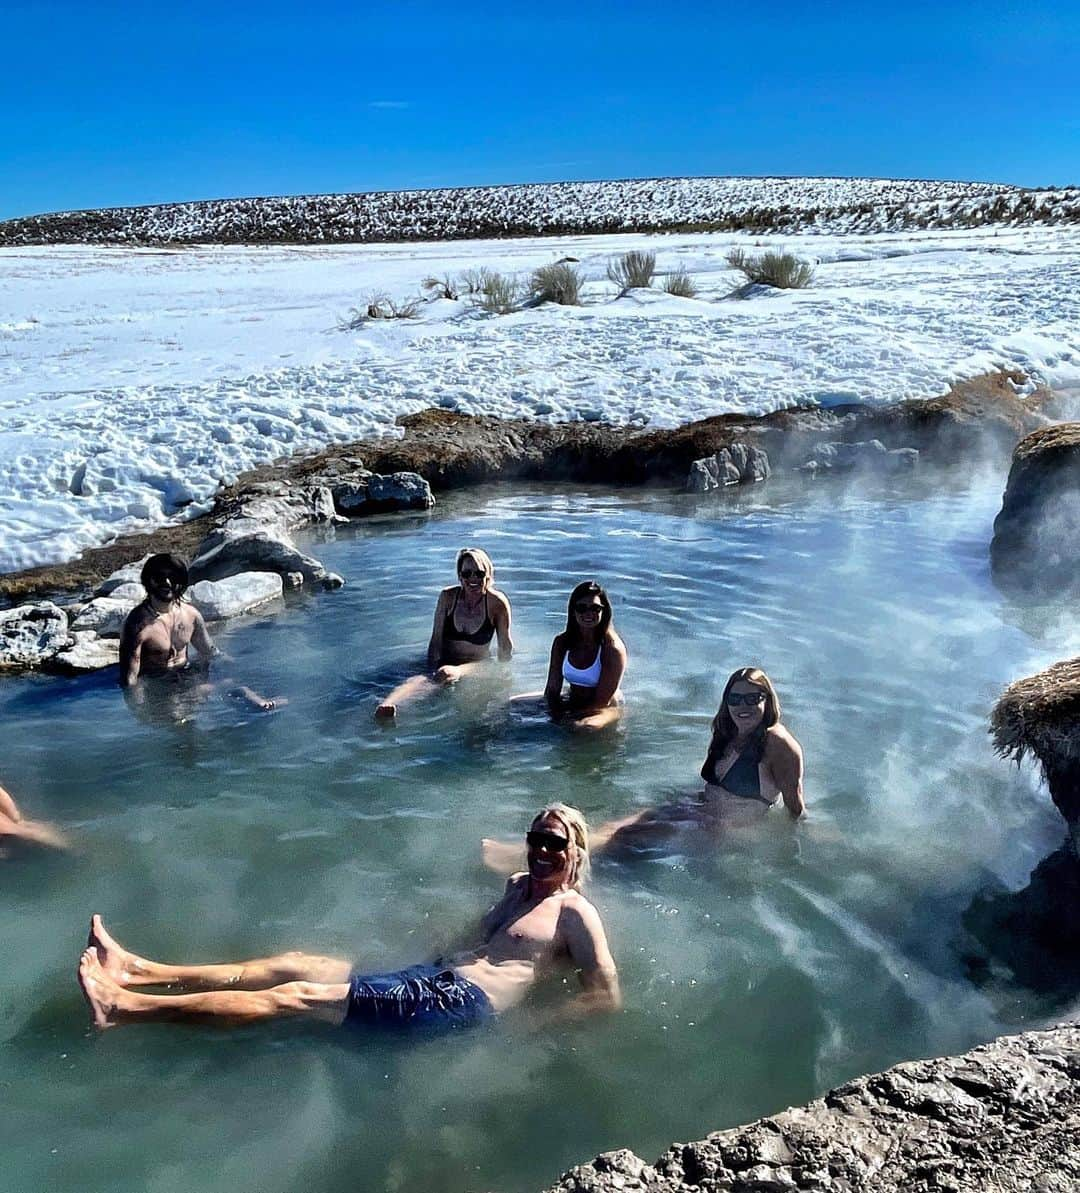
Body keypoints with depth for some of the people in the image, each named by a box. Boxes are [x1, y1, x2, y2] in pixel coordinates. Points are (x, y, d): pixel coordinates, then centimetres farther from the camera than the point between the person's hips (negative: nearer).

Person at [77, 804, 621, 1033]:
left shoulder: (574, 912, -3)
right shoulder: (518, 885, 21)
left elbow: (607, 998, -10)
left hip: (462, 1002, -9)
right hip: (434, 975, 9)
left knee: (294, 997, -13)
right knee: (290, 965, 2)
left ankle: (124, 1007, -12)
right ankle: (136, 970, 5)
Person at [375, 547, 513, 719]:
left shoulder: (497, 602, -9)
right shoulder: (448, 597, -5)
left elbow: (505, 647, 0)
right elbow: (436, 641, -4)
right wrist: (432, 672, -17)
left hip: (480, 667, 0)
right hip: (446, 663, 1)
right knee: (421, 681, -34)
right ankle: (388, 706, -63)